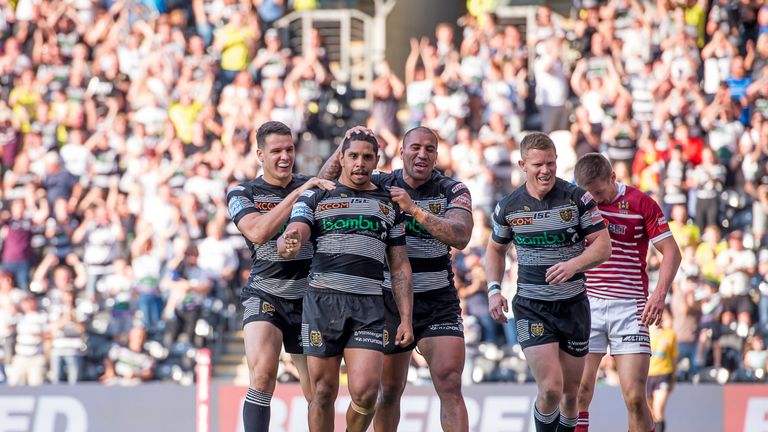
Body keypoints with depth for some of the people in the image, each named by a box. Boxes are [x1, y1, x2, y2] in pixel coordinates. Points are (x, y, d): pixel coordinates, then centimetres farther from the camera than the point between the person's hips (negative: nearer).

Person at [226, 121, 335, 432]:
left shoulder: (312, 187, 7)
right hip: (265, 297, -3)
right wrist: (297, 193, -22)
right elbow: (259, 232, -18)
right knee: (263, 374, -26)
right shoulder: (242, 193, -1)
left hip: (307, 298, 3)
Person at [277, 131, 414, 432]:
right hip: (323, 301, -1)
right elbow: (294, 236, -7)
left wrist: (406, 319, 7)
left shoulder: (389, 205, 16)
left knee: (365, 391, -13)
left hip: (369, 306, 1)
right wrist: (289, 245, -32)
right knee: (323, 391, -1)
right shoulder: (316, 196, 9)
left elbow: (400, 268, 16)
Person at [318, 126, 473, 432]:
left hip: (438, 303, -1)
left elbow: (460, 237, -19)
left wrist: (414, 209, -28)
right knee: (390, 391, 8)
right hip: (390, 301, 1)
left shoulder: (453, 191, -2)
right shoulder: (380, 186, -1)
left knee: (450, 384, -15)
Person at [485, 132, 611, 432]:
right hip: (531, 307, -1)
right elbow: (496, 249, 16)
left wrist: (574, 265, -25)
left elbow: (603, 246, -6)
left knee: (570, 393, 9)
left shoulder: (578, 198, -6)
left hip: (573, 303, 1)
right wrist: (494, 290, 1)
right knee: (550, 389, -16)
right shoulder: (508, 207, -1)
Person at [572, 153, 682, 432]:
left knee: (635, 397, -9)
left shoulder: (641, 204, -2)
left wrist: (660, 294, -14)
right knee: (578, 393, -4)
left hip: (629, 309, -2)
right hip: (586, 306, 2)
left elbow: (671, 251, 0)